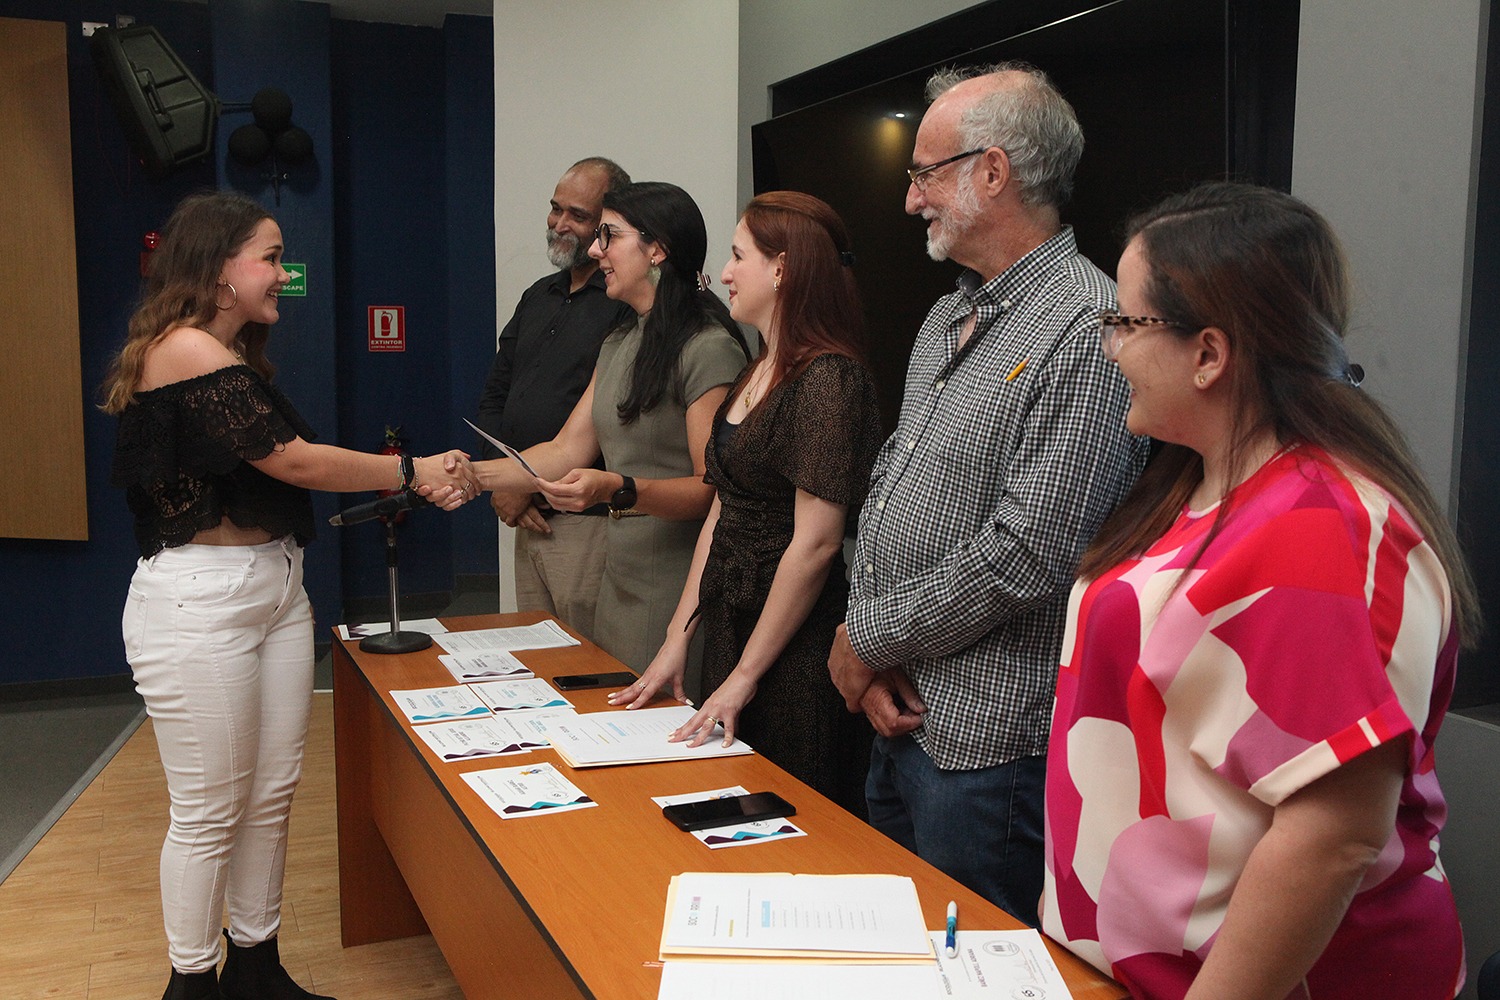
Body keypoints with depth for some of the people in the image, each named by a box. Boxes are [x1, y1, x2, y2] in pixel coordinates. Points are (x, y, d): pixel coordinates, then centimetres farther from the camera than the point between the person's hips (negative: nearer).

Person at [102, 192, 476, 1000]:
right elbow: (294, 459, -16)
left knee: (271, 794, 14)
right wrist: (412, 471, -7)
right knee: (209, 812, 3)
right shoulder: (184, 348, -14)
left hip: (275, 585, 9)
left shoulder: (231, 356, 16)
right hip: (199, 599, -9)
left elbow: (281, 470, 8)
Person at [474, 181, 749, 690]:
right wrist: (477, 473, 3)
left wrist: (619, 490, -31)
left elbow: (713, 490, -19)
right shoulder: (618, 344, 15)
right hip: (619, 585, 8)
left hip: (679, 595, -8)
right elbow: (568, 449, 13)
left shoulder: (710, 349, -14)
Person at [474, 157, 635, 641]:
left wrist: (529, 486, -12)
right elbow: (494, 396, 20)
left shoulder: (629, 304, -11)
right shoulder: (538, 297, 17)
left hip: (587, 523, -8)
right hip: (528, 519, 8)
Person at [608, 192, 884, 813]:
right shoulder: (757, 375, 11)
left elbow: (815, 543, -21)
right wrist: (678, 638, 10)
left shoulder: (829, 381, -17)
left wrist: (744, 676, -16)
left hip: (796, 653, -8)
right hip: (729, 631, 9)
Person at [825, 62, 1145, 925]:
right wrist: (871, 660, -1)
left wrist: (866, 637, -11)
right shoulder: (948, 320, 12)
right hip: (897, 721, 9)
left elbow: (1024, 558, -24)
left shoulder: (1087, 329, -19)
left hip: (988, 753, -9)